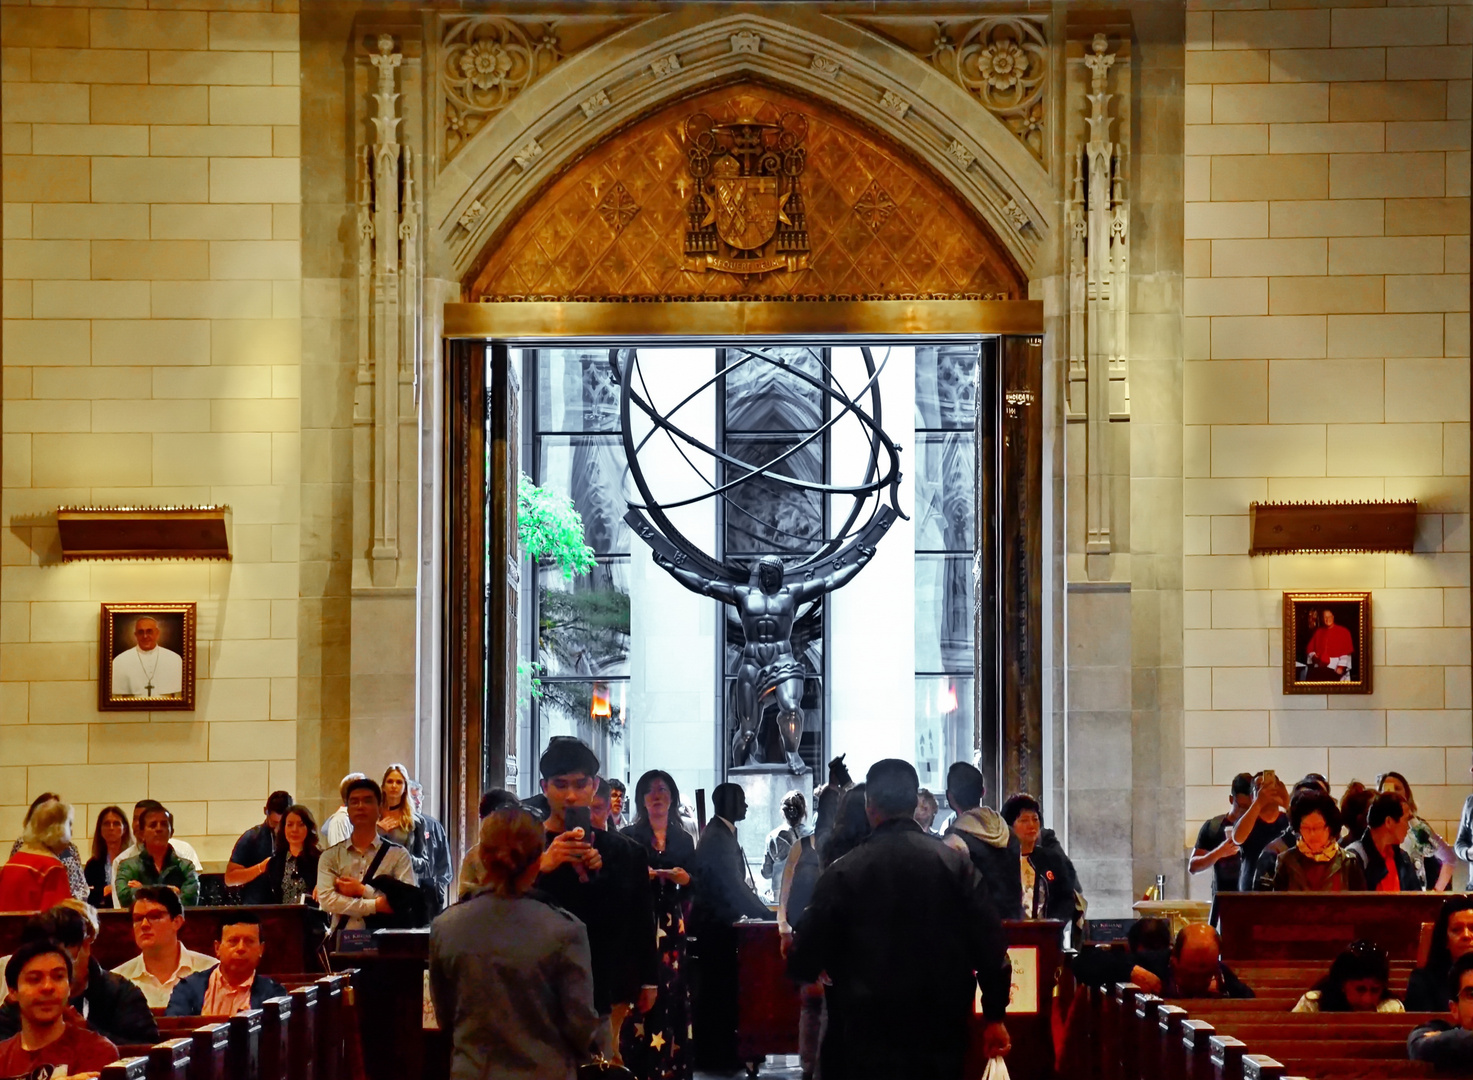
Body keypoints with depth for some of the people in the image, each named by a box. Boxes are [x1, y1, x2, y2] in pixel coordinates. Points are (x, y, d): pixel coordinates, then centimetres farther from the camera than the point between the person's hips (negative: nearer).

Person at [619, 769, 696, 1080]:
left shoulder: (684, 840, 14)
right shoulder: (629, 837, 4)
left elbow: (694, 888, 13)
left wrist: (685, 879, -8)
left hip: (672, 926, 3)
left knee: (673, 993, -2)